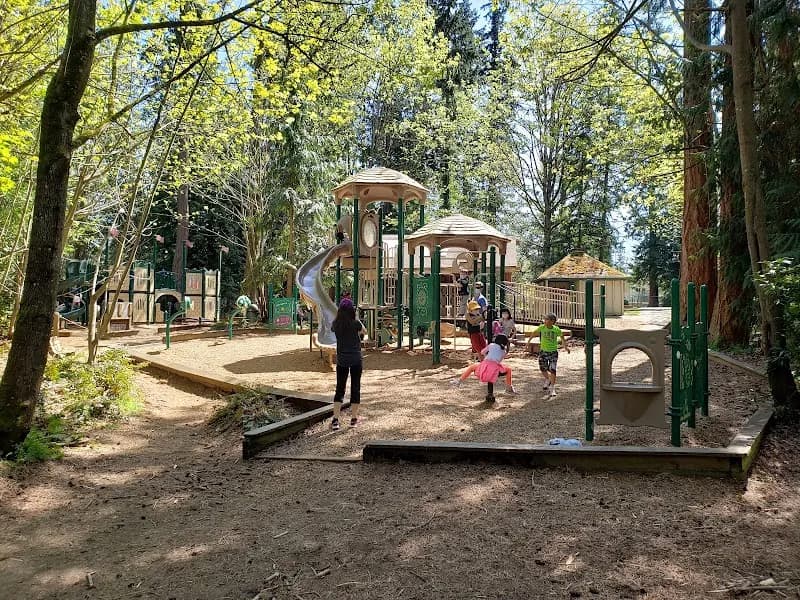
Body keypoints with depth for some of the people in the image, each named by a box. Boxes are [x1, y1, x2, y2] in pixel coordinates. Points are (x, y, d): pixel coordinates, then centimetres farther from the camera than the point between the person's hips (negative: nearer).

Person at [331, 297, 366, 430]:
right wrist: (356, 318, 7)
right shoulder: (355, 323, -13)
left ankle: (335, 420, 2)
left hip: (341, 360, 2)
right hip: (356, 359, -2)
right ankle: (354, 418, 15)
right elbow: (364, 332, 6)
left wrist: (340, 314, 10)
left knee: (339, 389, 9)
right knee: (355, 388, 9)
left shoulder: (336, 324, -6)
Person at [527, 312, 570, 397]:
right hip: (543, 352, 2)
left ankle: (552, 388, 4)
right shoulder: (542, 327, -11)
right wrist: (528, 341, 11)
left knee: (552, 370, -9)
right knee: (543, 369, 8)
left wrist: (566, 346, 2)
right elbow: (534, 332, 7)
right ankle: (547, 380, 40)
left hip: (553, 352, -2)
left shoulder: (557, 330, -13)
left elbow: (562, 337, 6)